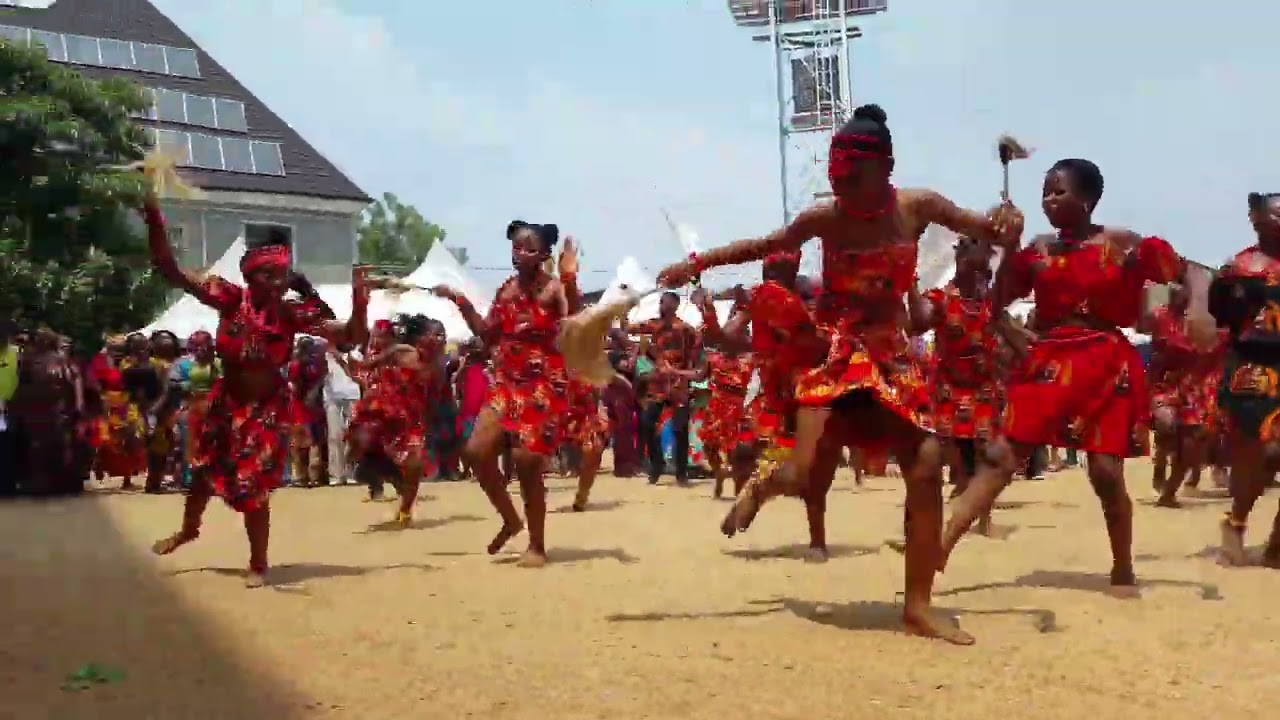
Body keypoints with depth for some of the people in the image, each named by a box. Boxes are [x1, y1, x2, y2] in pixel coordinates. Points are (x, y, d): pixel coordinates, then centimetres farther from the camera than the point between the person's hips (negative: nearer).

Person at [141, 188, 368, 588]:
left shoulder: (293, 314, -18)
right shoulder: (231, 299, -17)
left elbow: (349, 336, -19)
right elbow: (172, 272, -20)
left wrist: (360, 305, -39)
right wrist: (155, 221, -31)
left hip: (267, 409, -3)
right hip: (226, 403, 3)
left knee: (252, 484, -1)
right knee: (204, 469, 23)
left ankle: (258, 563, 19)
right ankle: (189, 528, 54)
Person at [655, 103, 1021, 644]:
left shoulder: (917, 207, -3)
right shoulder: (824, 218, -6)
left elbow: (989, 231, 6)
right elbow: (763, 247, 9)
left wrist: (1009, 220, -18)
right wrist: (697, 263, 6)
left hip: (891, 356, 2)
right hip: (834, 355, -2)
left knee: (926, 465, -13)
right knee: (805, 476, -14)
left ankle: (918, 606, -2)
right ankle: (762, 488, 29)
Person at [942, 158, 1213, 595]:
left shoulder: (1123, 245, -1)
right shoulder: (1038, 250, 8)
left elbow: (1192, 274, 3)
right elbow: (998, 304, 9)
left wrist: (1198, 308, -18)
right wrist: (1007, 249, -1)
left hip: (1105, 366, -3)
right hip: (1047, 362, 3)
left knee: (1106, 472, -3)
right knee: (1001, 456, -5)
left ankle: (1123, 572, 16)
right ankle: (939, 548, -12)